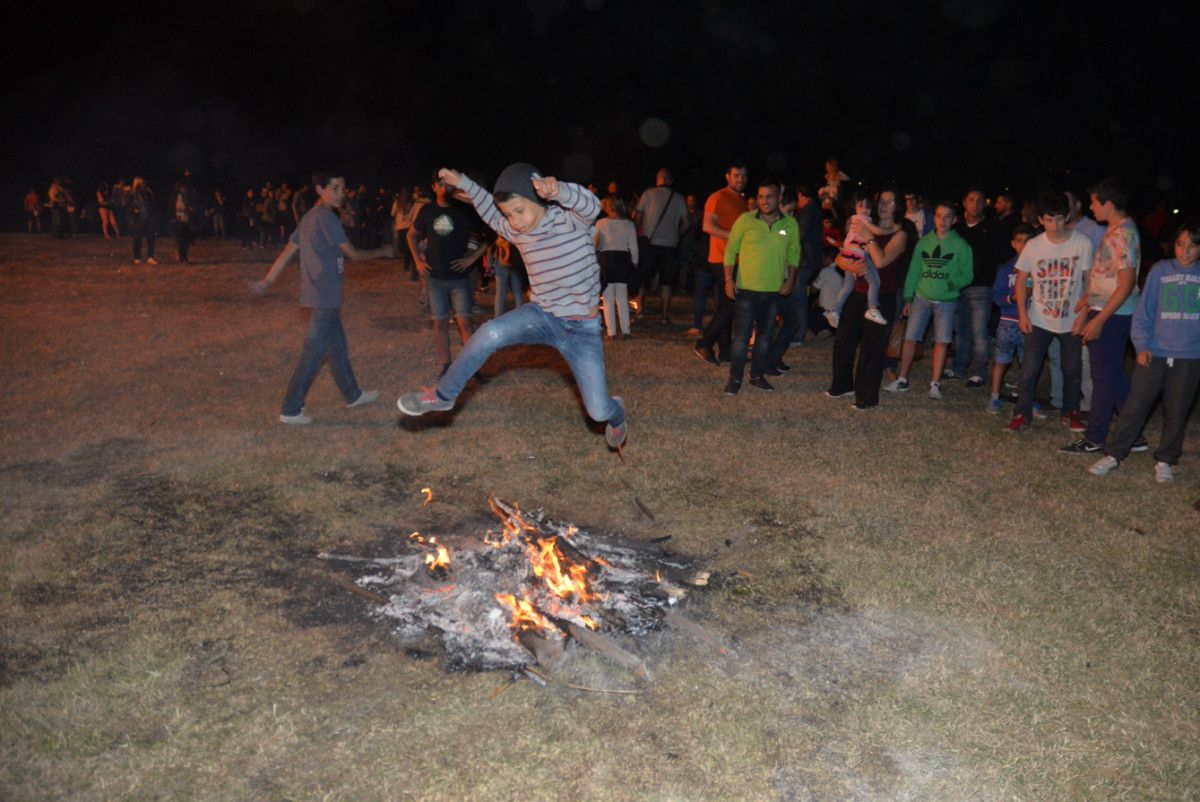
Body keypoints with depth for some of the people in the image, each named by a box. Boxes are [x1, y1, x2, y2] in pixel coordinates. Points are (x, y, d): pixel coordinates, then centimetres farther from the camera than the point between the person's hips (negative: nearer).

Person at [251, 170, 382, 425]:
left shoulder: (309, 217, 11)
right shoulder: (326, 217, -16)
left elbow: (288, 251, 12)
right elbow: (352, 253, -11)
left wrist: (268, 281, 15)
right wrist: (381, 252, 4)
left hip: (324, 297, 9)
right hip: (325, 297, -9)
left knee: (338, 347, 19)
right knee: (313, 354, -3)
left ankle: (353, 395, 33)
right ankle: (290, 410, 2)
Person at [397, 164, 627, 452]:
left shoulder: (571, 220, -17)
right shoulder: (516, 231, -1)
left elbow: (591, 205, -40)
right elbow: (492, 213, 21)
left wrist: (559, 191, -60)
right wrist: (464, 184, 14)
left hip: (582, 328, -3)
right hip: (542, 315, 4)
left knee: (599, 411, -2)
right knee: (490, 333, -28)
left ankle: (616, 415, 38)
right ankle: (442, 396, -9)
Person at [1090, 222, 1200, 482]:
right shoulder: (1160, 270, 0)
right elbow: (1144, 310, 3)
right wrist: (1141, 345, -4)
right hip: (1154, 353, -1)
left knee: (1177, 412, 8)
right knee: (1135, 406, 0)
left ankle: (1165, 461, 21)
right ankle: (1113, 455, 9)